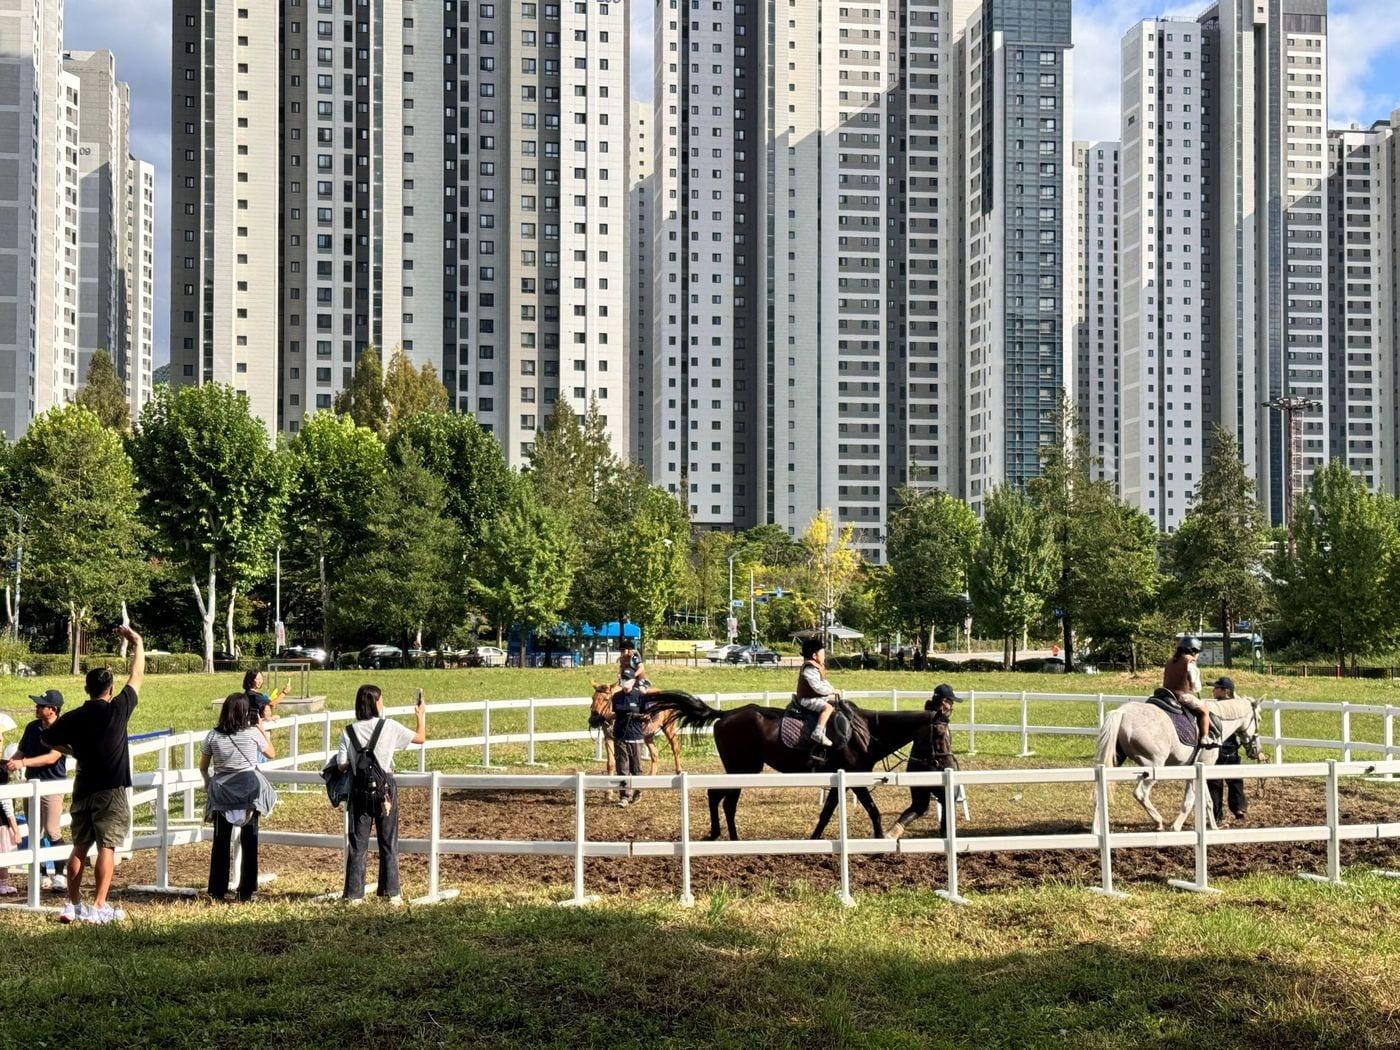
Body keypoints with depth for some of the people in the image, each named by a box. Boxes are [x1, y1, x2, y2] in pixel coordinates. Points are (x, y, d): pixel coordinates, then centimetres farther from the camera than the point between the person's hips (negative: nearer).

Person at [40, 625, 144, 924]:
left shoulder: (73, 718, 0)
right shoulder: (117, 710, -10)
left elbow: (46, 739, 14)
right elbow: (137, 676, 0)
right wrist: (138, 644, 11)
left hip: (83, 788, 4)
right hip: (111, 790, -4)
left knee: (80, 847, 11)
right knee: (107, 848, -2)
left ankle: (72, 906, 13)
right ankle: (99, 907, -5)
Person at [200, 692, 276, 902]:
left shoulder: (213, 735, -4)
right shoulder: (252, 733, -8)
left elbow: (203, 767, 5)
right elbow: (272, 753, 8)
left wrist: (208, 783, 24)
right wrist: (260, 728, 12)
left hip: (221, 791, 1)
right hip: (249, 789, -1)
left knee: (221, 841, 11)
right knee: (249, 841, 7)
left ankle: (217, 891, 14)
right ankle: (247, 891, 8)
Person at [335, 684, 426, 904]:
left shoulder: (349, 732, -3)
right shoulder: (389, 727, -6)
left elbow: (342, 765, -6)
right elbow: (420, 738, 5)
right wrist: (421, 715, 21)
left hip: (359, 789, 1)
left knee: (358, 842, 8)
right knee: (388, 841, 9)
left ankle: (354, 894, 9)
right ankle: (391, 892, 11)